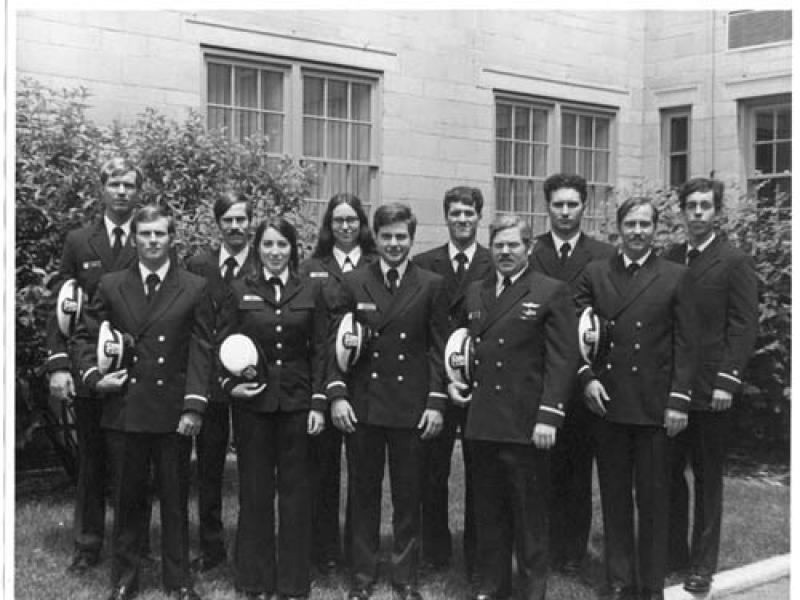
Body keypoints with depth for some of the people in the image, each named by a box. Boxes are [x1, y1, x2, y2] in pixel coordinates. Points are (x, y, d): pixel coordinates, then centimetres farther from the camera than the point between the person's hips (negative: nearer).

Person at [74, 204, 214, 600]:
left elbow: (201, 350, -2)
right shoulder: (111, 286, 6)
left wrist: (194, 405, -9)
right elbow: (86, 336, 12)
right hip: (123, 410, 1)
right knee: (127, 500, 11)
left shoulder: (194, 289, 2)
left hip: (173, 413, -1)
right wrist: (94, 375, -5)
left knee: (175, 500, 7)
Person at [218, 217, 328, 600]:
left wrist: (319, 402, -2)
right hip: (252, 403, 0)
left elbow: (319, 351, 4)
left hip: (296, 402, 1)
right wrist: (230, 384, -11)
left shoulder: (309, 292, 4)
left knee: (295, 492, 5)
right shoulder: (239, 291, 2)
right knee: (254, 492, 6)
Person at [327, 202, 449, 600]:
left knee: (408, 498, 7)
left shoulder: (430, 285, 3)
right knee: (363, 496, 8)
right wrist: (337, 394, -7)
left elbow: (439, 348, 2)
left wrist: (436, 401, -5)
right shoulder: (353, 284, 4)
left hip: (411, 407, 0)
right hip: (361, 404, 1)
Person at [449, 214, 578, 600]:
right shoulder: (475, 293, 14)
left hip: (526, 424, -5)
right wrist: (455, 381, 7)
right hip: (481, 422, 5)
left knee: (529, 515, 3)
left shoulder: (551, 293, -3)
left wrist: (548, 416, -15)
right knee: (488, 513, 13)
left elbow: (561, 359, -8)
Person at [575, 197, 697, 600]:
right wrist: (587, 377, -7)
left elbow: (686, 345, -1)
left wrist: (679, 400, -6)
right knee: (614, 498, 10)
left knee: (653, 500, 5)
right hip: (607, 401, 2)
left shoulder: (676, 277, 2)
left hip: (654, 406, -2)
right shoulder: (594, 274, 8)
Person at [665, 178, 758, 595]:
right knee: (668, 473, 7)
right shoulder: (669, 259, 10)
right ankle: (673, 554, 20)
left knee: (707, 478, 6)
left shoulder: (735, 262, -3)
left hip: (709, 389, -4)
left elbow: (744, 326, -7)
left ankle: (702, 565, 15)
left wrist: (727, 381, -15)